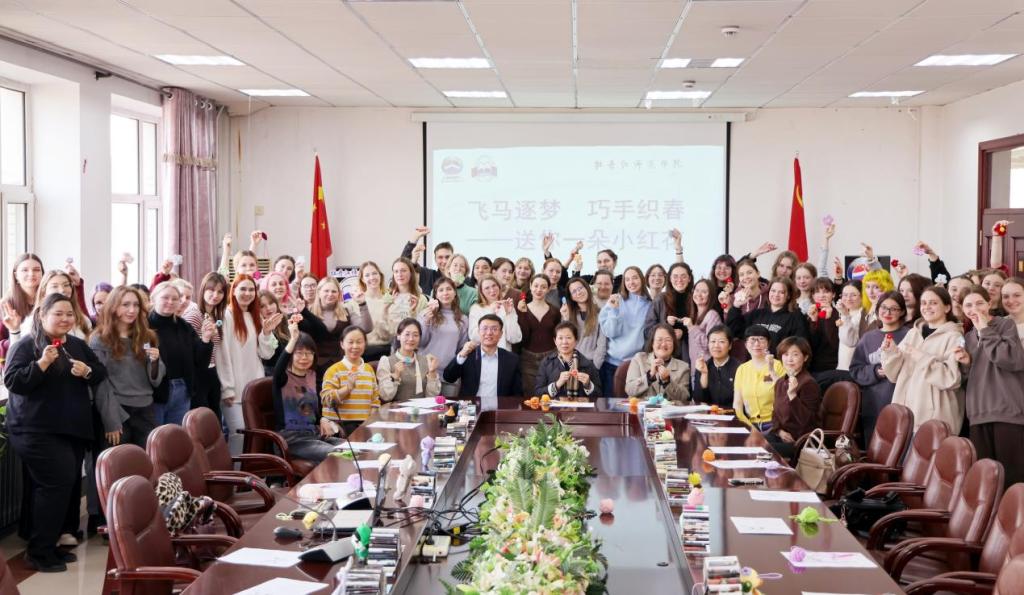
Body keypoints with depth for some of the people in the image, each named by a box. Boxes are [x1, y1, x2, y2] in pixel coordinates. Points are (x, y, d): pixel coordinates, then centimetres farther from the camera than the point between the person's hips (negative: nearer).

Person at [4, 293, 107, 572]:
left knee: (70, 483, 6)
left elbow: (102, 374, 17)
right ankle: (39, 551, -9)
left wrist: (87, 371, -5)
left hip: (73, 429, 7)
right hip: (38, 430, -7)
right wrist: (42, 363, -26)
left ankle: (54, 541, 18)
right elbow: (11, 381, -15)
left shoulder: (78, 345, 15)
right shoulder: (25, 345, -5)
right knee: (58, 482, -17)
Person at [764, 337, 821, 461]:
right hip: (783, 435, 7)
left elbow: (805, 420, -19)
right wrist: (779, 430, -3)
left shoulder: (808, 384, -13)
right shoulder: (780, 382, 10)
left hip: (803, 440, -7)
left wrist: (792, 395, -28)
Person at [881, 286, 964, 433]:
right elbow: (896, 375, 15)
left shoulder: (953, 337, -3)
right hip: (905, 412, 5)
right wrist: (891, 352, -3)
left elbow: (952, 378, -14)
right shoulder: (912, 333, 14)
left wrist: (923, 358, -17)